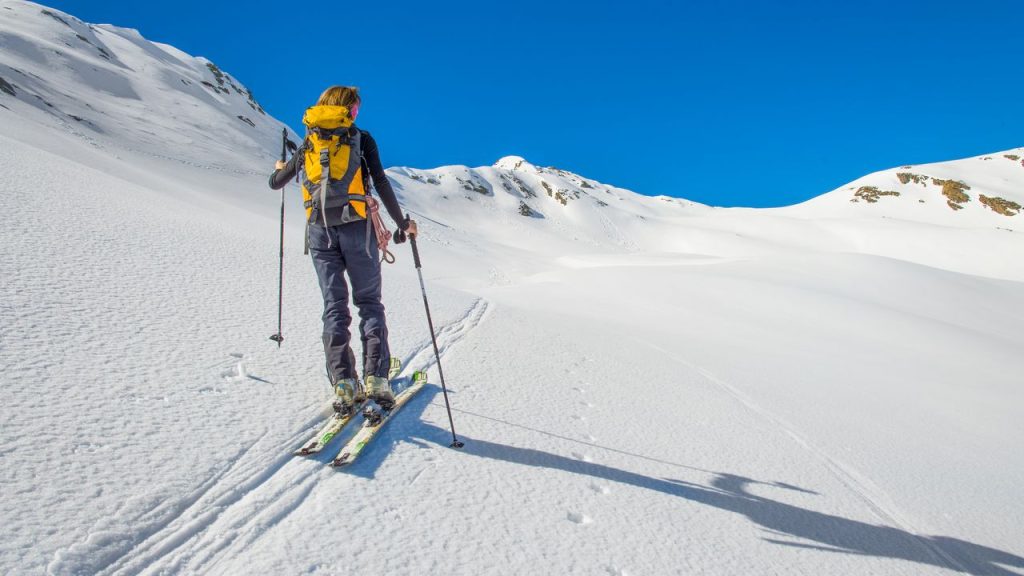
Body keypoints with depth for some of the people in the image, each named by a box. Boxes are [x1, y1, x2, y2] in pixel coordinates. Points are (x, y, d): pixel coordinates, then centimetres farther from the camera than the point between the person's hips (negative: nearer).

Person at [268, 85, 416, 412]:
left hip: (319, 230, 3)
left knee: (334, 306, 6)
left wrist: (279, 168, 48)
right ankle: (376, 378, -8)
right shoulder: (360, 138, 8)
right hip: (356, 226, -3)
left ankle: (343, 382, -3)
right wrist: (402, 223, 4)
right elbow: (381, 183, -2)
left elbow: (276, 183, 24)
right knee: (369, 302, 3)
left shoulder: (308, 145, 18)